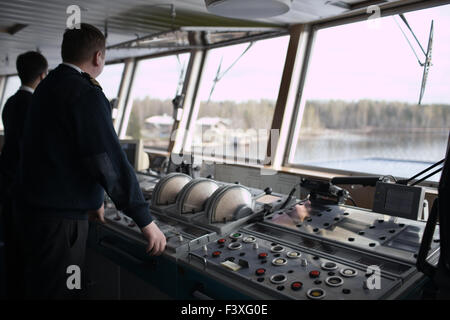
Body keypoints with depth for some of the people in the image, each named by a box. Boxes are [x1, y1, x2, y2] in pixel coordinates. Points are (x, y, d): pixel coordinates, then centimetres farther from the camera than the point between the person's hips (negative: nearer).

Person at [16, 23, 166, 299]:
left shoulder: (48, 86, 11)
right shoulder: (86, 93, -19)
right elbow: (111, 162, -24)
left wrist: (92, 201, 24)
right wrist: (146, 221, -19)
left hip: (36, 207, 10)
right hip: (61, 217, -9)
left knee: (38, 287, 23)